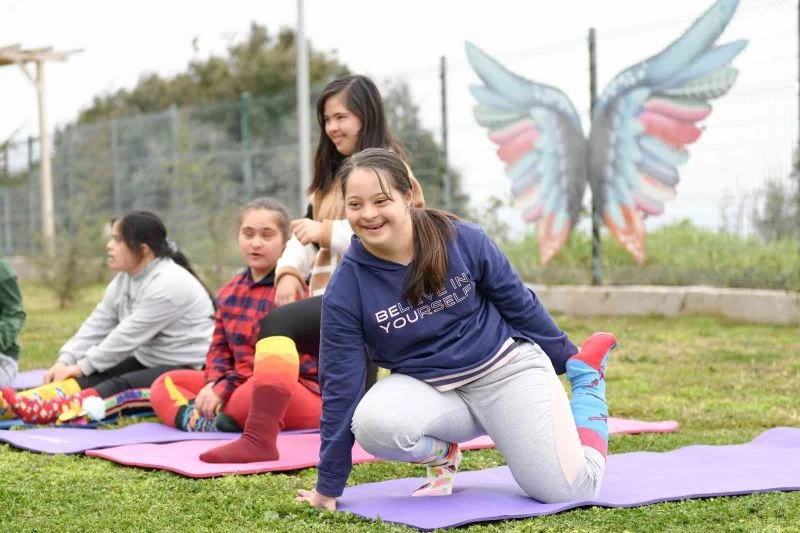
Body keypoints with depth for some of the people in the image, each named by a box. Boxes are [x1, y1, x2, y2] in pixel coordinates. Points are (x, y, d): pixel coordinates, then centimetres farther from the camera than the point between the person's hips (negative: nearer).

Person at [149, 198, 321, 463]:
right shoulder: (230, 291, 12)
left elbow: (281, 360, -19)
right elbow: (219, 349, 11)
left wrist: (224, 390, -22)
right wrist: (214, 384, -12)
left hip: (298, 391, -8)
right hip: (239, 386, 8)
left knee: (252, 395, -42)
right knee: (165, 384, 2)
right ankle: (207, 421, -27)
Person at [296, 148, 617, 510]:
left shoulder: (462, 240, -13)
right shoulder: (345, 289, -13)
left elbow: (518, 303, 3)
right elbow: (341, 385, -9)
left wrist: (566, 358, 15)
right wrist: (328, 487, -7)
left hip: (505, 368, 0)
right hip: (426, 387, 0)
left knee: (570, 491, -10)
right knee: (372, 423, -34)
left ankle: (586, 380, 19)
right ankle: (441, 453, 1)